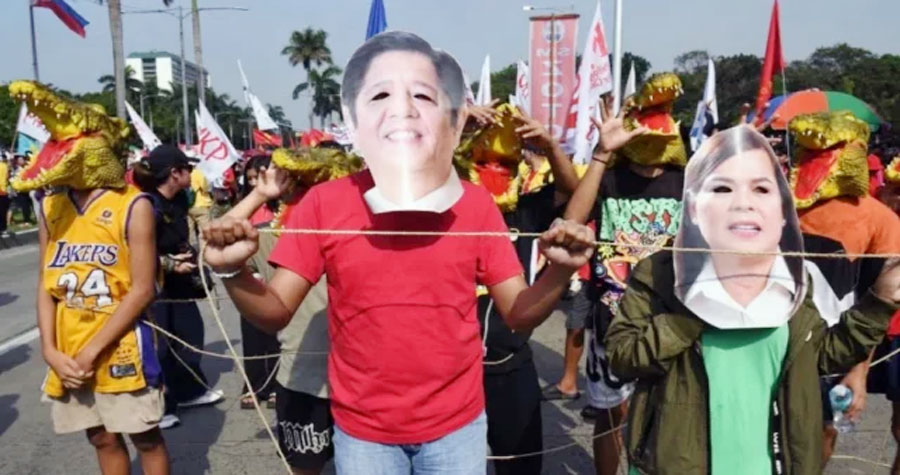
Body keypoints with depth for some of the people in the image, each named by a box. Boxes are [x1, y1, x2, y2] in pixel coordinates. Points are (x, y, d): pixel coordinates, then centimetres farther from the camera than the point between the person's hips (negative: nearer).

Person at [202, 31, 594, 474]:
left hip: (457, 425, 1)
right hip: (362, 430, 0)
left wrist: (559, 271, -25)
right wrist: (233, 272, -26)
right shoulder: (325, 203, -10)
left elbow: (519, 313, -5)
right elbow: (277, 312, -7)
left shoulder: (476, 205, -8)